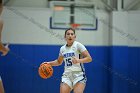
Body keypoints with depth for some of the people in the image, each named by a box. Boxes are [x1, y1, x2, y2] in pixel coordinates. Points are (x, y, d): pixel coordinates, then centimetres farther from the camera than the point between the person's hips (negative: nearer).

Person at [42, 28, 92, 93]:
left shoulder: (78, 45, -5)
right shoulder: (62, 48, 11)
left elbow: (89, 58, -9)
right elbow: (59, 62, 28)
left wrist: (79, 60, -24)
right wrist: (49, 63, 12)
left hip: (78, 74, -4)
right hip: (66, 75, 4)